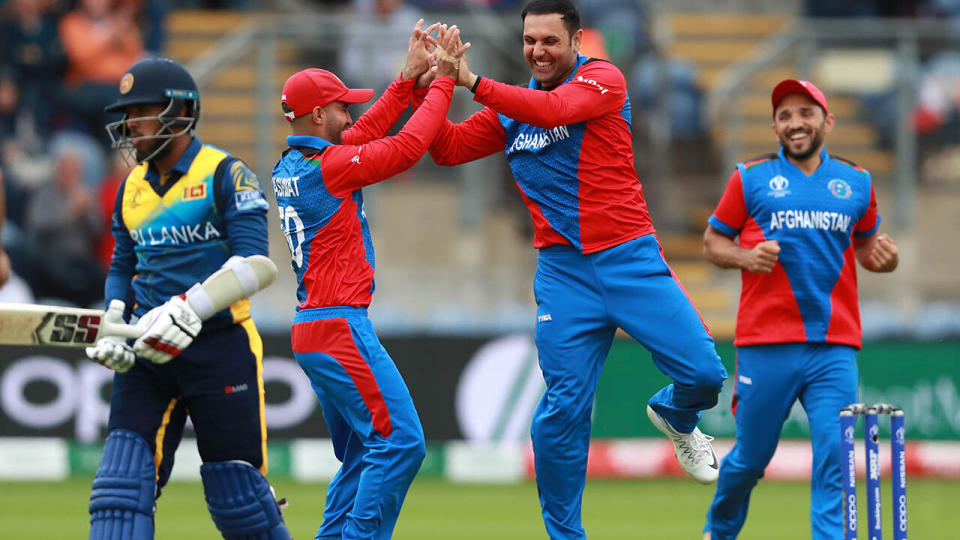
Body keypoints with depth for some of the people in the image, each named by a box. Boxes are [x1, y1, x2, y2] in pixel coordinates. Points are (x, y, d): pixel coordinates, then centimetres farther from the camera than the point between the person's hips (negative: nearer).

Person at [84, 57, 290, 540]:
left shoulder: (225, 174, -6)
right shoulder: (132, 188, 14)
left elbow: (250, 260, -15)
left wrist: (189, 310, -26)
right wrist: (113, 327, 4)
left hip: (220, 347, -5)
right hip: (148, 354, 5)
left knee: (237, 494, -1)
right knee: (122, 484, -9)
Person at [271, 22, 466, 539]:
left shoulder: (289, 166, 13)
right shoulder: (326, 166, -14)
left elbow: (364, 135, 21)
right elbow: (407, 147, -14)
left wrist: (408, 79, 17)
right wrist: (443, 81, -5)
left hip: (311, 330, 10)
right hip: (339, 327, -10)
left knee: (362, 455, 14)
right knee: (400, 441, -12)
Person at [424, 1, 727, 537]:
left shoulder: (603, 78, -3)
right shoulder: (509, 108, 12)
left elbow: (552, 110, -21)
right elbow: (449, 148, 5)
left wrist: (474, 82, -25)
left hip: (630, 260, -2)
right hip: (564, 272, 2)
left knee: (704, 373, -11)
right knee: (563, 409, -4)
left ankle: (675, 415, 25)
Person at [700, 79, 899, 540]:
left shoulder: (856, 182, 12)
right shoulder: (751, 178, 5)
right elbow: (712, 243, 10)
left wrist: (883, 259, -1)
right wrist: (744, 257, -11)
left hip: (835, 347, 2)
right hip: (767, 345, -2)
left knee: (834, 457, -11)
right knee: (751, 458, 8)